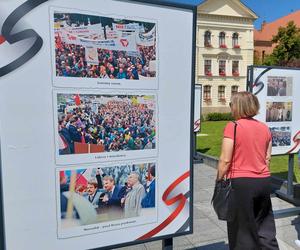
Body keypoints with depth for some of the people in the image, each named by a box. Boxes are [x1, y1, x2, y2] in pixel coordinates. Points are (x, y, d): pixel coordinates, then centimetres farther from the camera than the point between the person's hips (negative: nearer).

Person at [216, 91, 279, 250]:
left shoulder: (232, 126, -13)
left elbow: (225, 160, -15)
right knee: (265, 227, 20)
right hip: (264, 181, 6)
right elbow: (267, 158, 11)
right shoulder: (265, 128, 5)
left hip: (241, 183, -6)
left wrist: (219, 180, -3)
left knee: (242, 228, 10)